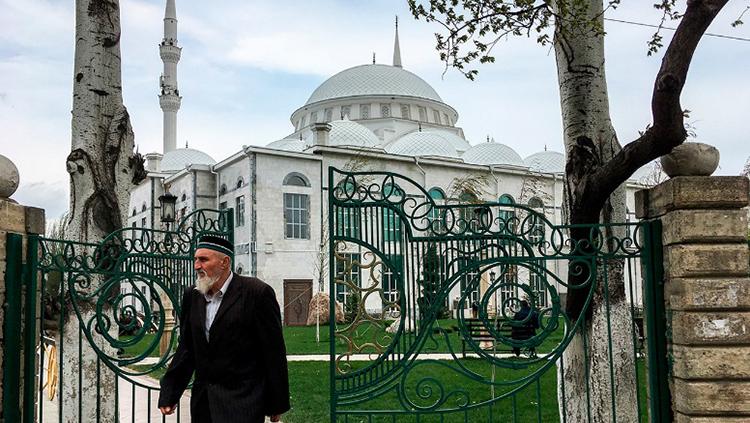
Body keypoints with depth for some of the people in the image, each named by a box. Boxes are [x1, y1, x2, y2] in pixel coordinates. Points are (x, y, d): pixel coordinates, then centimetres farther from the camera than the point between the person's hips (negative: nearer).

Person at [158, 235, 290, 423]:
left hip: (241, 403, -5)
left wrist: (277, 404, -6)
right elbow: (186, 349, 12)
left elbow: (274, 352, -9)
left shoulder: (256, 292, -11)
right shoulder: (192, 296, 8)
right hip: (202, 400, 6)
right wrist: (169, 394, 5)